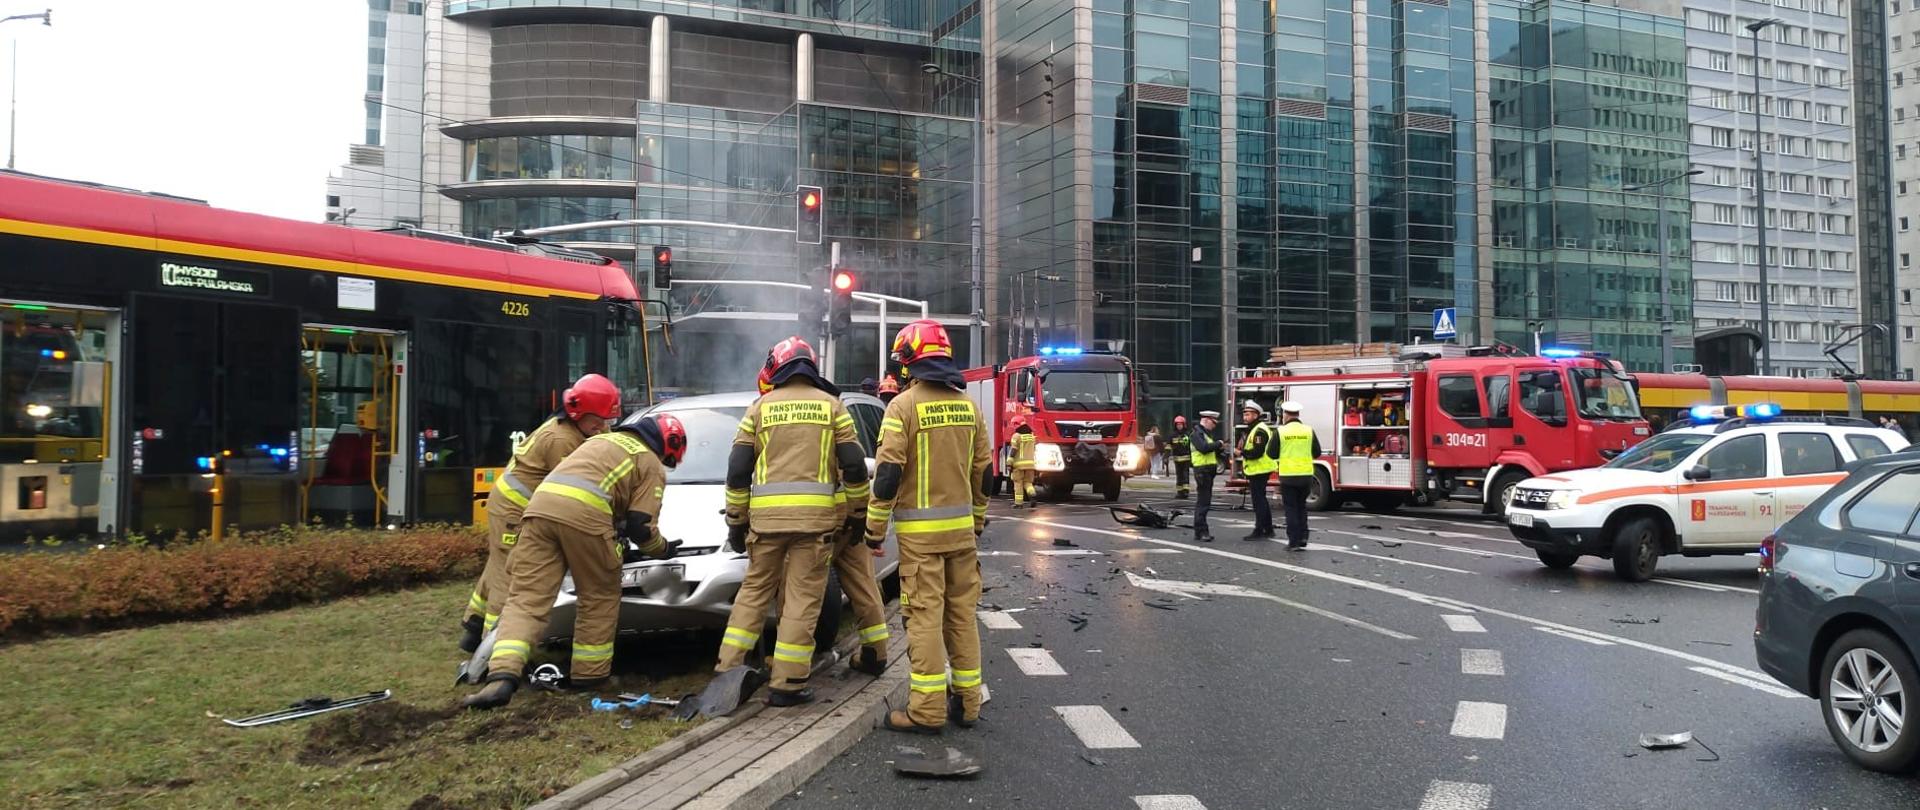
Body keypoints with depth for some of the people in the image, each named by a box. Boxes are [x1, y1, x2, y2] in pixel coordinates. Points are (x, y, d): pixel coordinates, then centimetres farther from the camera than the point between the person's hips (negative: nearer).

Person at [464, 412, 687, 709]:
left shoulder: (603, 439, 38)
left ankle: (502, 676, -14)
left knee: (526, 598, 1)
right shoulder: (652, 465, 17)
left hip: (541, 506, 5)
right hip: (584, 515, -5)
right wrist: (663, 549, 29)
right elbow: (640, 525, 8)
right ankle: (589, 674, 20)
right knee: (600, 597, 15)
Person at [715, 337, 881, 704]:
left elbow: (738, 471, 8)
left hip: (766, 514, 2)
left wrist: (736, 521, 15)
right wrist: (859, 512, 14)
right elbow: (854, 466, 4)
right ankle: (786, 683, 2)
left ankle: (728, 669, 14)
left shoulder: (761, 407, 11)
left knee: (754, 589, 14)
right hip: (816, 514, -2)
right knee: (803, 597, 1)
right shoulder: (831, 405, 9)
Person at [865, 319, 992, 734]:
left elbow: (888, 474, -13)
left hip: (920, 529, -6)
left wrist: (875, 528, -4)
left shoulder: (904, 405, -10)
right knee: (962, 613, 11)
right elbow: (981, 469, 13)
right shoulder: (967, 404, 8)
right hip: (961, 526, 6)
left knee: (925, 615, -3)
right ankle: (967, 703, 17)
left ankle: (928, 710, -2)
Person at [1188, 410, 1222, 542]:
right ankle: (1200, 532, -11)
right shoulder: (1196, 433, -11)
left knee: (1203, 501, 13)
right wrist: (1218, 444, -13)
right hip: (1202, 470, -10)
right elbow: (1203, 448, -25)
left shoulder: (1207, 433, 21)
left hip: (1209, 470, 10)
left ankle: (1200, 531, 19)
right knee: (1203, 502, -11)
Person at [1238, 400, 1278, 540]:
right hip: (1256, 471, 11)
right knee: (1261, 500, 16)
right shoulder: (1253, 429, 17)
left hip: (1259, 471, -11)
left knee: (1259, 501, -8)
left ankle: (1259, 531, -5)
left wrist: (1242, 453, -14)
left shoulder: (1259, 430, -17)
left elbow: (1257, 452, -24)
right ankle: (1268, 529, 23)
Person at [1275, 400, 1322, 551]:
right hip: (1306, 475, 2)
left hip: (1288, 475, -2)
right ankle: (1303, 537, 14)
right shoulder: (1309, 431, -1)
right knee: (1301, 506, 18)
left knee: (1291, 508, 5)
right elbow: (1317, 453, 5)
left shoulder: (1281, 431, -7)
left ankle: (1294, 541, 2)